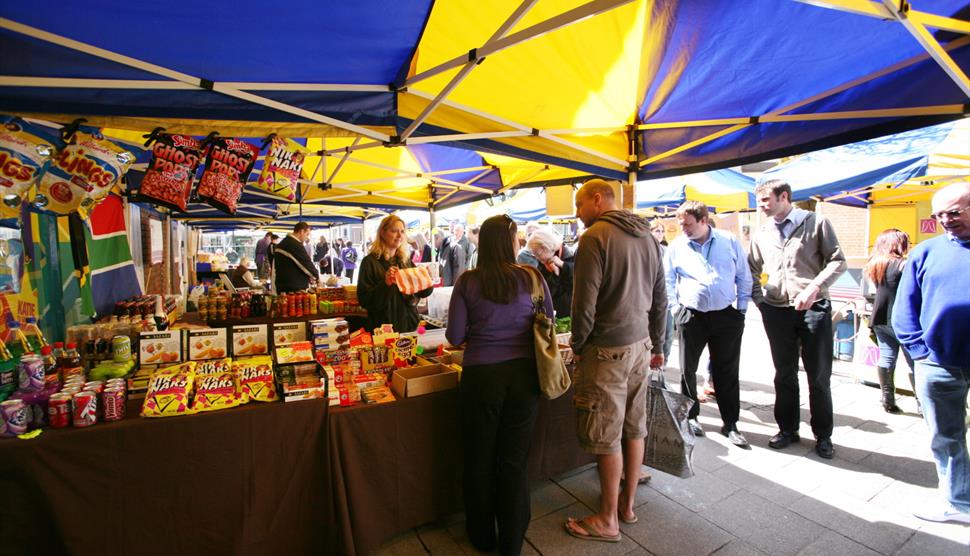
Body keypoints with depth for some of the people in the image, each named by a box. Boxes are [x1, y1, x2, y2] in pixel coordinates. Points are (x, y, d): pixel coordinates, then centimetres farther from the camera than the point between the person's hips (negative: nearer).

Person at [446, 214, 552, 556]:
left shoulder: (468, 282, -7)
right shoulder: (532, 278, -5)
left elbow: (454, 337, -5)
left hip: (481, 374, -1)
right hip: (523, 373, 1)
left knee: (480, 459, 18)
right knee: (515, 460, 16)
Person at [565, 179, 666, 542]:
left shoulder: (594, 238, -14)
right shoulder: (646, 236, 9)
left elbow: (585, 303, -18)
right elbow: (660, 298, 13)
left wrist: (577, 344, -2)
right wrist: (657, 345, 21)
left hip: (608, 349, -8)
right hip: (640, 344, 8)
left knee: (607, 436, 5)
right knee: (634, 428, 17)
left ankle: (607, 520, 21)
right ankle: (628, 504, 34)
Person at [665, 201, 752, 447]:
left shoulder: (730, 242, 3)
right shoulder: (676, 247, 2)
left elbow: (744, 278, 8)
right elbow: (668, 281, 7)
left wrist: (742, 308, 4)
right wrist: (675, 307, -3)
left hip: (726, 316, 0)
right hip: (692, 316, 0)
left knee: (727, 372, 7)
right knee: (688, 369, 7)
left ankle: (730, 423, 20)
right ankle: (691, 416, 26)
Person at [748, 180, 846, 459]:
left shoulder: (816, 223, -1)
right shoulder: (761, 234, 9)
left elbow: (837, 261, -4)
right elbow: (752, 271, 16)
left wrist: (814, 288, -17)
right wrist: (759, 299, 5)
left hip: (814, 308, -3)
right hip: (776, 311, 3)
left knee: (819, 376, 6)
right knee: (784, 374, 11)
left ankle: (823, 435, 24)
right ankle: (787, 428, 26)